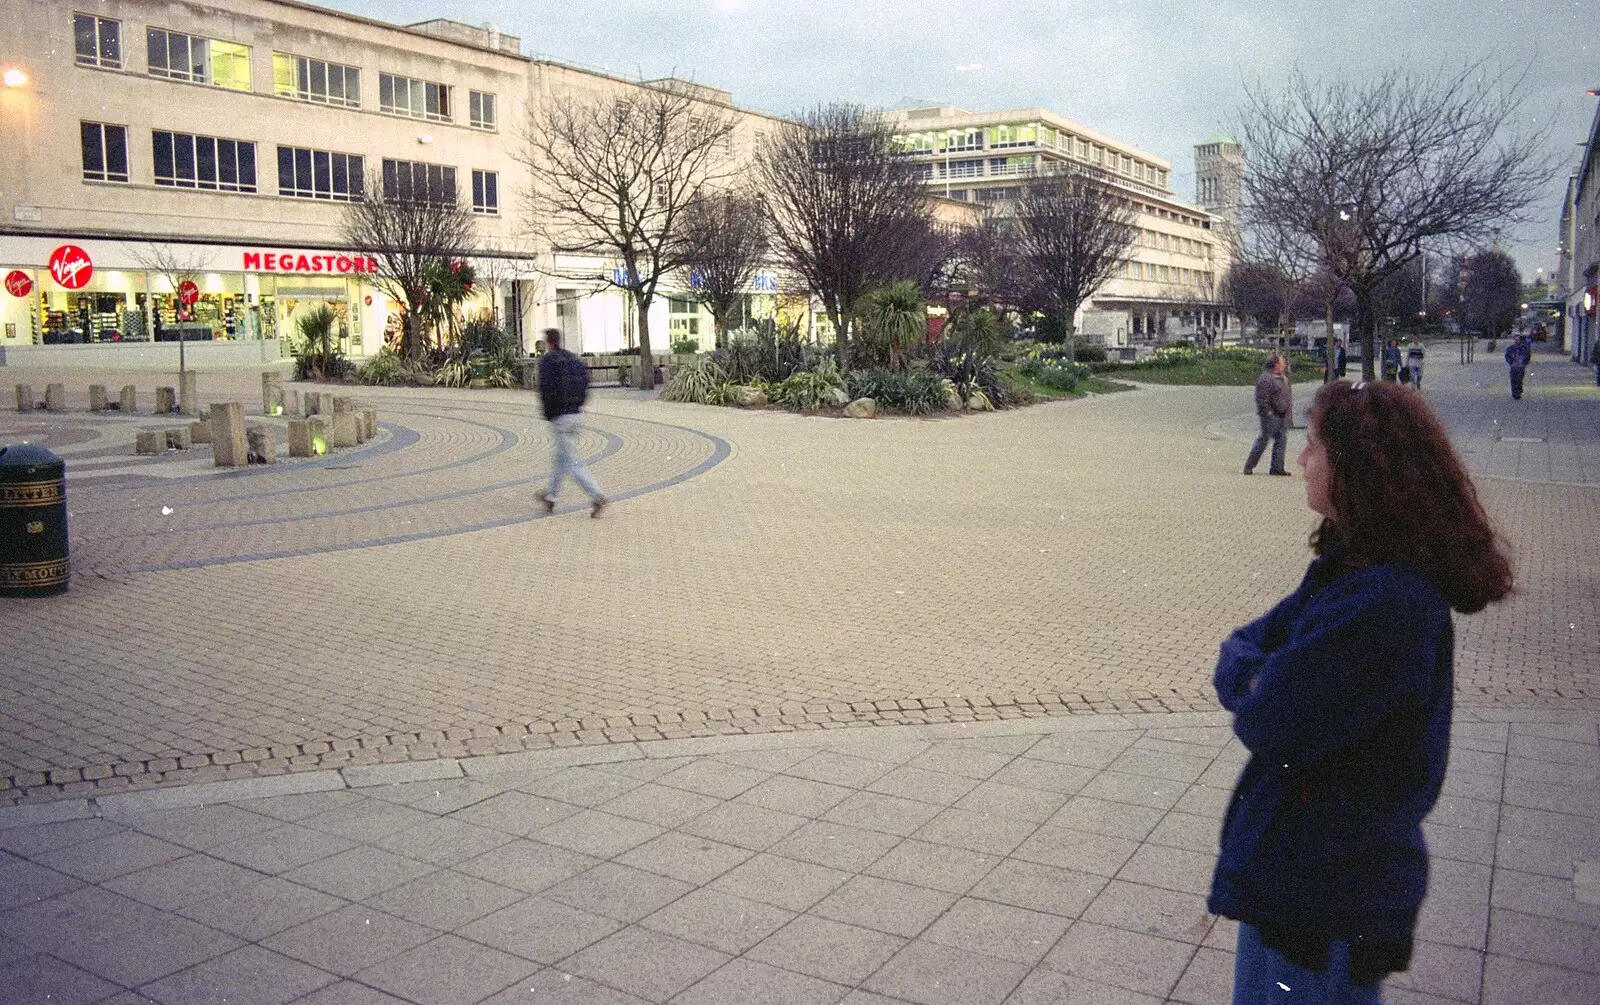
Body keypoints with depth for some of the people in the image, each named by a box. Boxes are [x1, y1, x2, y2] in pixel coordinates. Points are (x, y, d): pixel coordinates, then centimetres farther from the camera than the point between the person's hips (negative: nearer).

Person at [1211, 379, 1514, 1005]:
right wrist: (1261, 679, -16)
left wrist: (1254, 686, -6)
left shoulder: (1387, 605, -28)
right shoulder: (1349, 566, 5)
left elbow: (1271, 727, -27)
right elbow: (1243, 649, 6)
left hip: (1321, 895, -9)